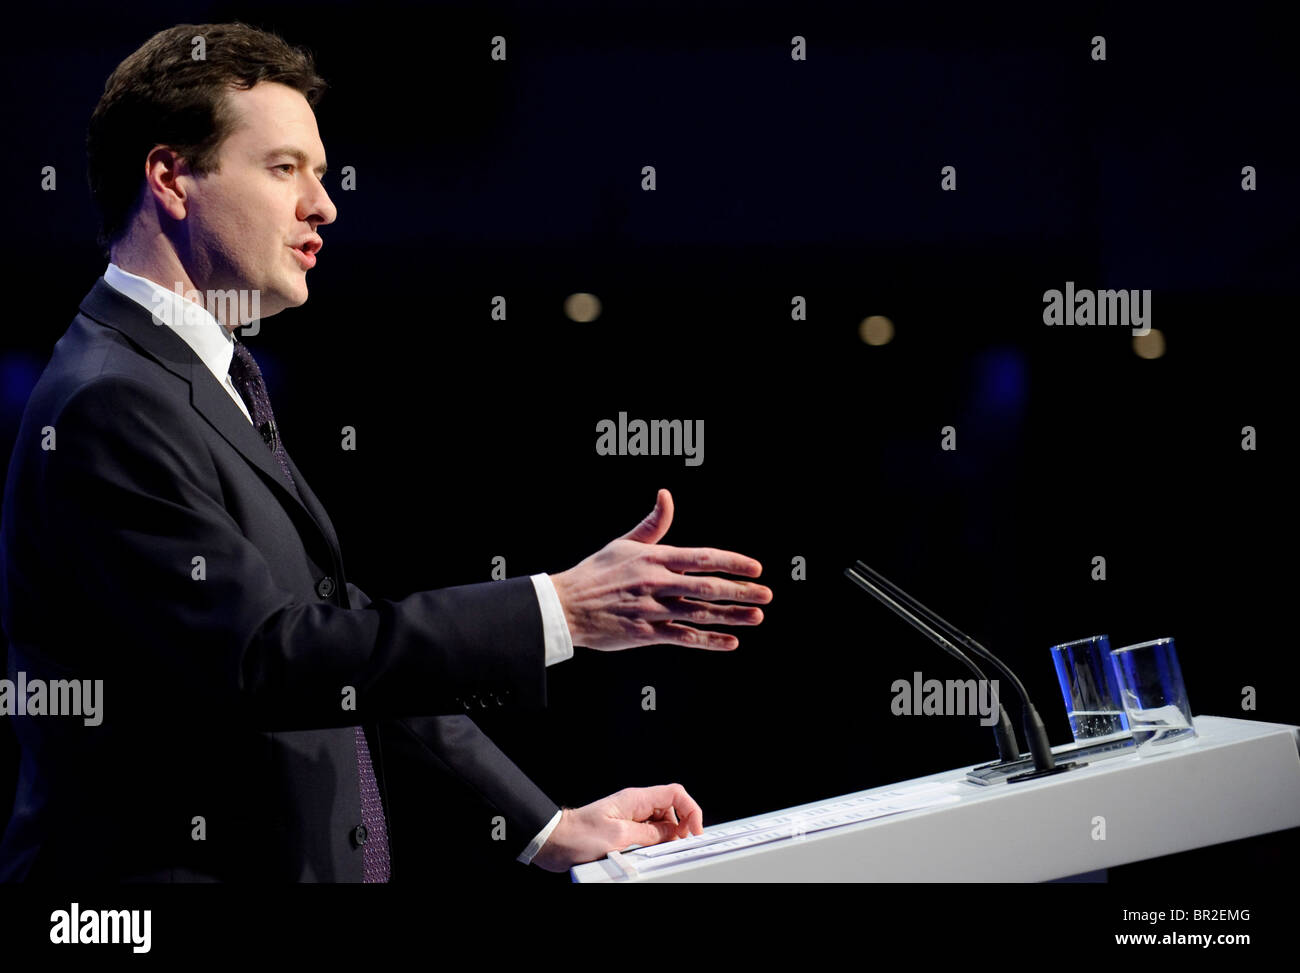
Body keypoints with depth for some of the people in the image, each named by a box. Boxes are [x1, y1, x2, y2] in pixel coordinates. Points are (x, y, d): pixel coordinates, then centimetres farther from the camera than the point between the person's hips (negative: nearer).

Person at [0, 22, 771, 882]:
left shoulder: (215, 385, 15)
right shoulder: (107, 407, -15)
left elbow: (356, 652, 14)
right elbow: (269, 656, -22)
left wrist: (550, 827, 9)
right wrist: (559, 613, -21)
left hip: (316, 858, 9)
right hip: (165, 861, -8)